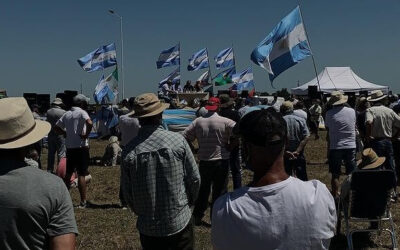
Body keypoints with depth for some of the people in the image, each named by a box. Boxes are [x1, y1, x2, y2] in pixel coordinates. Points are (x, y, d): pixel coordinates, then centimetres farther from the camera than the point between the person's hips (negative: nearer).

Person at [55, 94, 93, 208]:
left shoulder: (67, 114, 12)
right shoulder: (82, 112, -8)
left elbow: (57, 126, 17)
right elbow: (90, 123, -26)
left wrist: (66, 134, 12)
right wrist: (86, 135, -14)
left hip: (69, 146, 6)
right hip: (81, 147, -6)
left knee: (68, 173, 17)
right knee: (81, 174, -3)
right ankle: (83, 202, 0)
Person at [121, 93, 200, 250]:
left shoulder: (129, 150, -12)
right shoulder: (178, 141, -13)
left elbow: (127, 193, -3)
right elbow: (194, 179, -5)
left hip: (148, 227, 1)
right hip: (179, 222, -1)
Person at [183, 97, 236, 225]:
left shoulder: (198, 121, -3)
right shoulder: (225, 122, -11)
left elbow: (185, 137, -3)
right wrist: (229, 146, -5)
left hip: (204, 161, 3)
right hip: (221, 161, -3)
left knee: (203, 189, 18)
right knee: (219, 190, 9)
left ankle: (197, 217, 24)